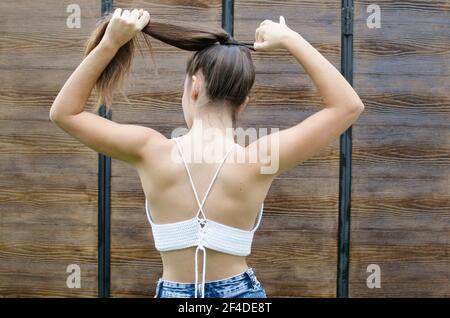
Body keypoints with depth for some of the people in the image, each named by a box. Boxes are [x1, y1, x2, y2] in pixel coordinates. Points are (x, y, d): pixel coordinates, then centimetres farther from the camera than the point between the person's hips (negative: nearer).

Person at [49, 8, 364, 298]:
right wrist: (292, 40, -4)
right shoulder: (258, 161, -15)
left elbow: (64, 112, 0)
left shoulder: (151, 152, -13)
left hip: (173, 294, 0)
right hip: (240, 292, 0)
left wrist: (109, 43, -6)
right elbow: (348, 106, -6)